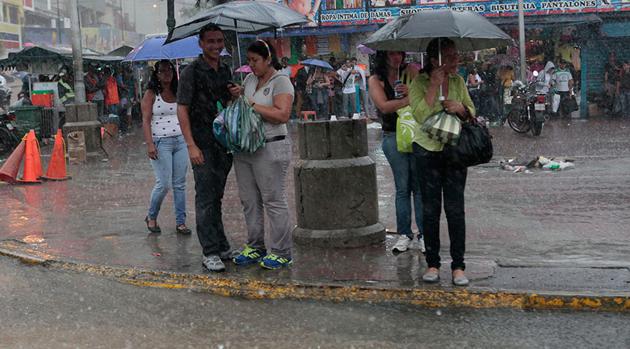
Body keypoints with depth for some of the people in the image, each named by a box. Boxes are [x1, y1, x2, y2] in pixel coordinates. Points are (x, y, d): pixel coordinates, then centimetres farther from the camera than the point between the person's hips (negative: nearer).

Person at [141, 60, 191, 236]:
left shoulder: (178, 93, 12)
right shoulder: (151, 94, -1)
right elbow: (146, 121, -7)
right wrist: (149, 144, -17)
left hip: (181, 141, 5)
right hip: (161, 143, -4)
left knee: (180, 184, 4)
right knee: (164, 184, -8)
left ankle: (180, 222, 11)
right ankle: (151, 217, 15)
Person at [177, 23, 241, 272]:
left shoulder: (225, 71, 13)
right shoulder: (191, 72, -7)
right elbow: (182, 109, -11)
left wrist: (235, 96, -1)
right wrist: (191, 145, -18)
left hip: (224, 142, 6)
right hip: (203, 143, -6)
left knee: (216, 196, 15)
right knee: (205, 198, -3)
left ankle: (221, 246, 23)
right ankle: (210, 253, 1)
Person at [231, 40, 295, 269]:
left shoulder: (280, 82, -8)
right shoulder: (249, 79, 15)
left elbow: (282, 115, -20)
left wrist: (252, 105, -17)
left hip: (270, 150, -8)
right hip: (244, 149, 8)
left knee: (274, 201, -3)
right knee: (249, 201, 11)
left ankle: (281, 253, 5)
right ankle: (255, 248, 22)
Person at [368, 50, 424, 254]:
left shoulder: (411, 71, 6)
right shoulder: (375, 80, 4)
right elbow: (384, 106, -11)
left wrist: (411, 91, -19)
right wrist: (411, 100, -16)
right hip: (393, 136, 0)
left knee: (420, 186, -1)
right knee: (402, 187, 3)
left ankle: (424, 234, 5)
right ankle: (404, 234, 12)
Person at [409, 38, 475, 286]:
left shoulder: (458, 81, 5)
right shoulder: (419, 83, -7)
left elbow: (472, 112, 13)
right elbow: (420, 115, -21)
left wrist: (460, 108, -10)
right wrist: (434, 85, -21)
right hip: (428, 151, -2)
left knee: (455, 209, 0)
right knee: (430, 210, 5)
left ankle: (458, 266, 7)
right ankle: (432, 264, 16)